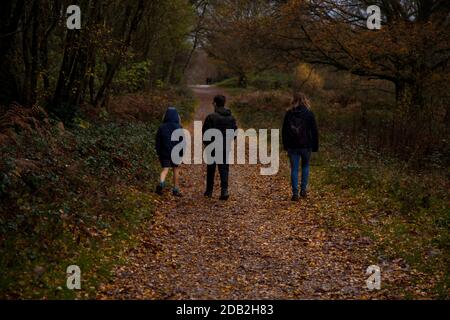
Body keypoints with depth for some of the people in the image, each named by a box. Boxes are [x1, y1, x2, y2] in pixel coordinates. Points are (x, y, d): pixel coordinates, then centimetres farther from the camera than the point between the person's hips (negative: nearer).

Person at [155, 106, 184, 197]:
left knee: (165, 169, 6)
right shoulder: (178, 128, -8)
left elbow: (157, 141, 2)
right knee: (176, 169, 14)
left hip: (164, 152, 1)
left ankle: (161, 183, -24)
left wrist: (158, 153, 10)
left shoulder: (162, 127, -2)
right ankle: (176, 190, 19)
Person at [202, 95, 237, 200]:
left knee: (211, 169, 11)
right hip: (226, 148, 3)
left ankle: (209, 191, 19)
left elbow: (205, 133, -11)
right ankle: (224, 190, -11)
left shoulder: (211, 117, -12)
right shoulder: (231, 118, 3)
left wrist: (207, 142, 7)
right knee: (224, 169, 5)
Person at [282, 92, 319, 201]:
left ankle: (295, 193, 0)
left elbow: (284, 131, 4)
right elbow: (314, 131, -4)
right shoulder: (309, 114, -6)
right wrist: (315, 146, 4)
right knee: (305, 166, 20)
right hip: (306, 146, 0)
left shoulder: (289, 114, -2)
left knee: (294, 169, 5)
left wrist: (285, 145, 14)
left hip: (292, 146, 0)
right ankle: (303, 190, 17)